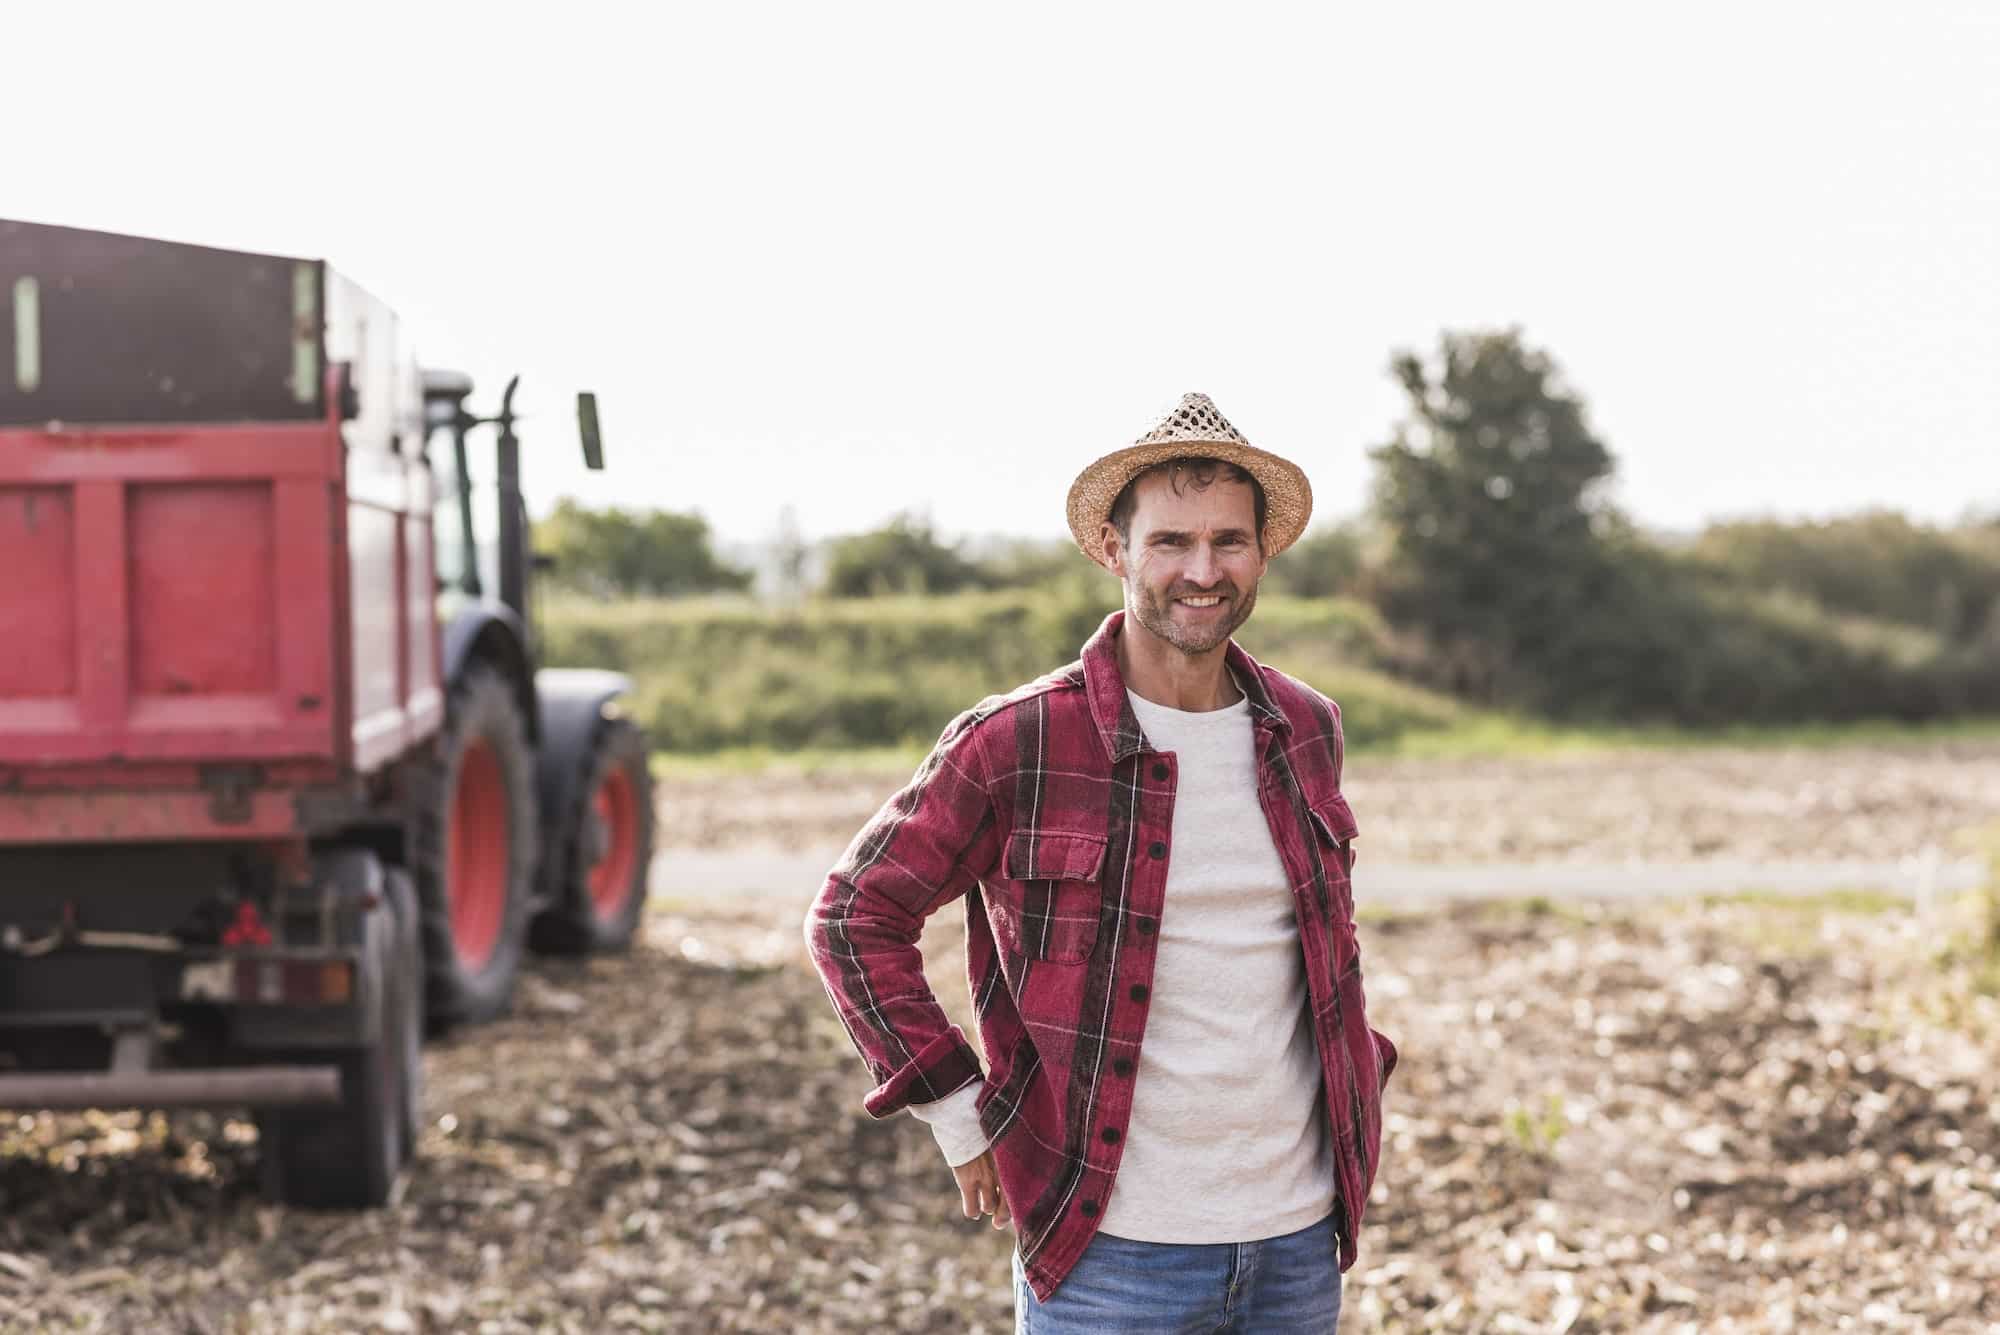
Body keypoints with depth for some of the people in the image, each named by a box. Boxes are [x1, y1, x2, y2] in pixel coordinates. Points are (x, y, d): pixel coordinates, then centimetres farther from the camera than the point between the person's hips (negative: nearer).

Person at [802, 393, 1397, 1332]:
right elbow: (855, 915, -2)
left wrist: (1355, 1084, 14)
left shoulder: (1306, 732, 6)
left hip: (1299, 1243, 5)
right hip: (1112, 1249, -4)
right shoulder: (1015, 745, -9)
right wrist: (959, 1111, -6)